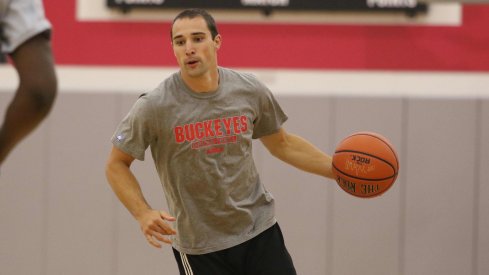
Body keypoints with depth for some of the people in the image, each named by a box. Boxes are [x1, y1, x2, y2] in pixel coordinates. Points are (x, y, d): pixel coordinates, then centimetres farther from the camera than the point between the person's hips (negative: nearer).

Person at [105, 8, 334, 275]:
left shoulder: (250, 91, -3)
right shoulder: (154, 106, -14)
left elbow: (282, 144, 14)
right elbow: (116, 164, -4)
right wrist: (143, 213, -19)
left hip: (259, 229, 3)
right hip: (199, 246, -3)